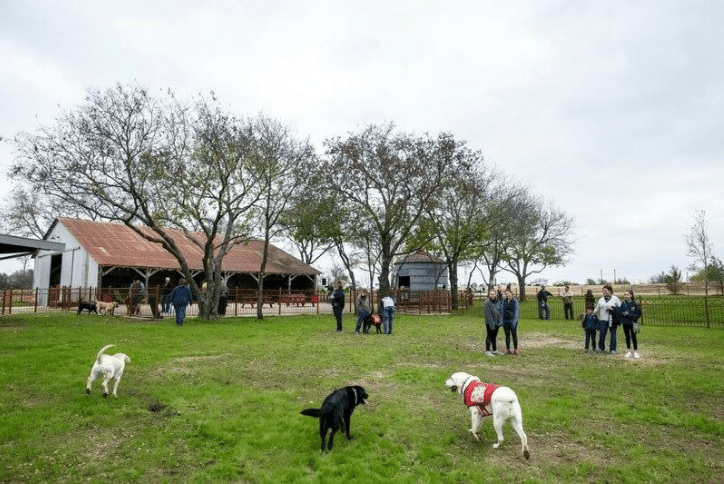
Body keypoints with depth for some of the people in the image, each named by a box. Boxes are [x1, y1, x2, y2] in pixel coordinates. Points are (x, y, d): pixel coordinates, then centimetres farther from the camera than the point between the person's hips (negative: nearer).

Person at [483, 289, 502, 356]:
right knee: (489, 337, 1)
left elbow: (500, 312, 10)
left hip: (497, 322, 6)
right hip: (490, 323, -6)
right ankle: (487, 351, 8)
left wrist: (501, 321, -1)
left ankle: (495, 350, 26)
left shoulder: (498, 302, 6)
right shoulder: (487, 302, -14)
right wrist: (491, 324, -18)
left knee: (494, 336, 16)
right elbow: (488, 314, -16)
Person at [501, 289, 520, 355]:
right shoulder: (504, 301, 8)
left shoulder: (515, 301, -5)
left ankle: (515, 350, 12)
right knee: (507, 335, 9)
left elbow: (517, 311, -6)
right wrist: (502, 320, 8)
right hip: (505, 321, 4)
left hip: (512, 321, -4)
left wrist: (515, 321, -12)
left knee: (514, 335, 3)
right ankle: (507, 350, 17)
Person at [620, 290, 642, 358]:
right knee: (627, 337, 11)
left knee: (633, 337, 2)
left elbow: (638, 314, -4)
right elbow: (620, 312, 7)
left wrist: (630, 315, -16)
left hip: (633, 323, -3)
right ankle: (628, 352, 20)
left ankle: (636, 352, 13)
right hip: (625, 323, 3)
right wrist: (624, 313, -15)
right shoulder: (623, 304, 1)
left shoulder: (634, 304, -8)